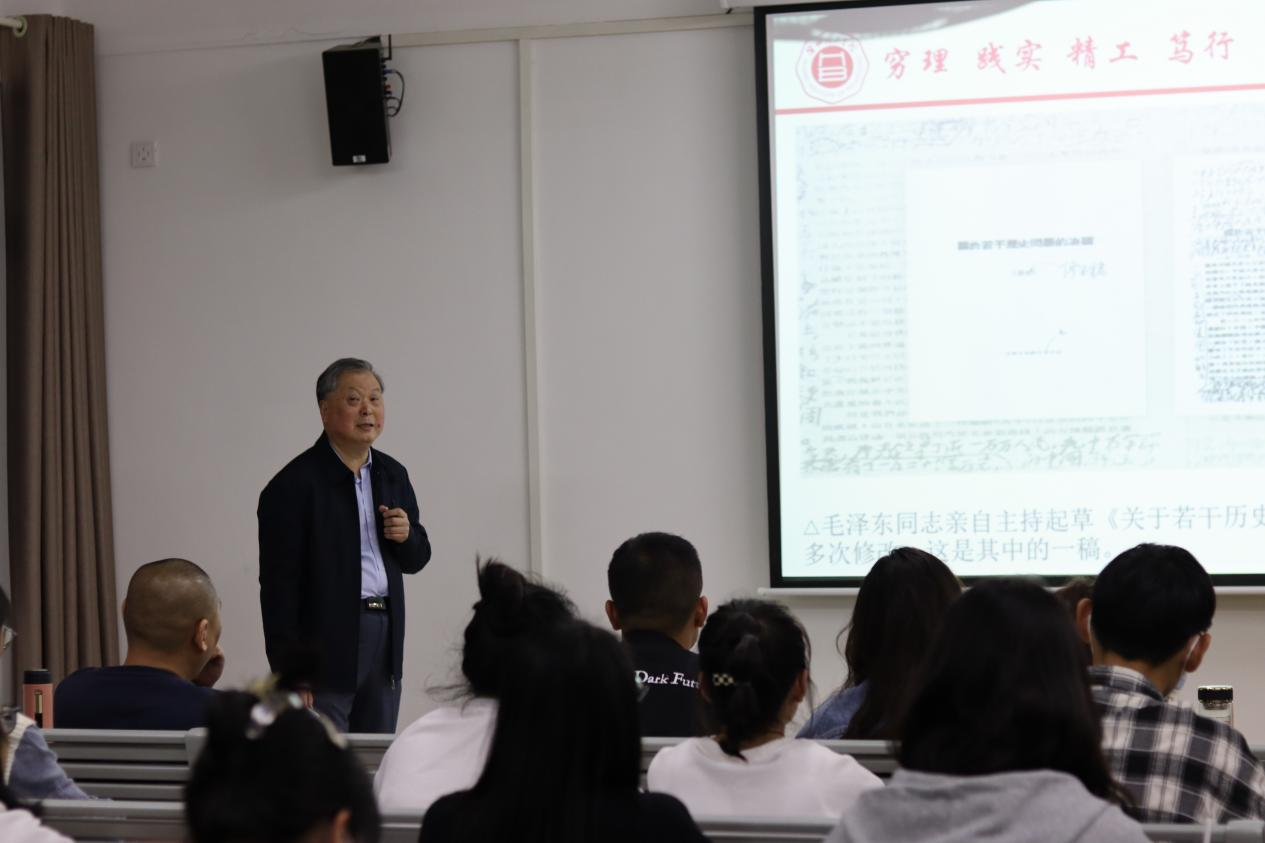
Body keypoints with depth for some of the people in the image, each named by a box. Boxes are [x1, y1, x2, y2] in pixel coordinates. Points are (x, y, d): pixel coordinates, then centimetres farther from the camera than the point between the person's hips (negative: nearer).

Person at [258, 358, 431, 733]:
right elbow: (278, 584, -10)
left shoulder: (392, 475, 12)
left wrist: (407, 536, -3)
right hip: (325, 643, -6)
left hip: (385, 635, 6)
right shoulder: (294, 485, -8)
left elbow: (416, 559, 21)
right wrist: (288, 671, -15)